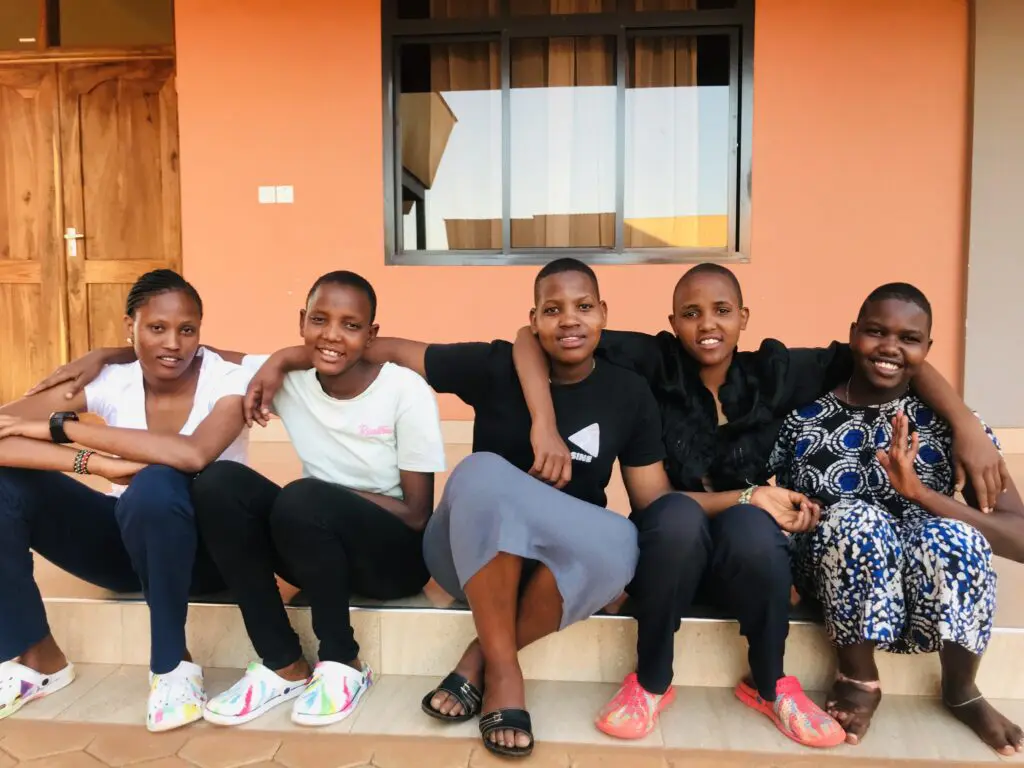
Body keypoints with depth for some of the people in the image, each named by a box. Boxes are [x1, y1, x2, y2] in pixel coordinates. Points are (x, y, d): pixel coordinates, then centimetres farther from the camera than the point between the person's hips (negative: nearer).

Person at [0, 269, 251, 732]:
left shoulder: (227, 381, -18)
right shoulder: (109, 381, -9)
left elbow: (193, 454, -39)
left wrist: (61, 427, -29)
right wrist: (97, 463, -35)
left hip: (205, 550, -4)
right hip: (128, 544, 4)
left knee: (156, 486, -36)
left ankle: (172, 662, -15)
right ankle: (37, 658, 2)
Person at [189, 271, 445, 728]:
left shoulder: (406, 392, -16)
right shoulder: (290, 379, -4)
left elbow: (418, 515, -14)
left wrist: (323, 495, -18)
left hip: (398, 555, -4)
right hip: (321, 552, 5)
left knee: (302, 499, -32)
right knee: (219, 483, -18)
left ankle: (343, 664, -8)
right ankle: (285, 666, -8)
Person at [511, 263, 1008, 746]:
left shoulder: (774, 372, -5)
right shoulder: (653, 364, -13)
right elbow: (533, 335, -19)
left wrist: (966, 426, -11)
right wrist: (545, 426, -33)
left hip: (745, 560, 2)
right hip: (667, 548, -1)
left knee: (751, 523, -32)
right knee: (678, 519, -35)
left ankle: (770, 684, -3)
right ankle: (651, 681, -10)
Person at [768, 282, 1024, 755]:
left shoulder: (948, 423, -7)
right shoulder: (803, 414, -8)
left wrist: (918, 491, -30)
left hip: (925, 583, 1)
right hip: (834, 576, -1)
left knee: (954, 538, -32)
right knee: (854, 519, -33)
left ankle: (961, 691, -1)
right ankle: (858, 679, -7)